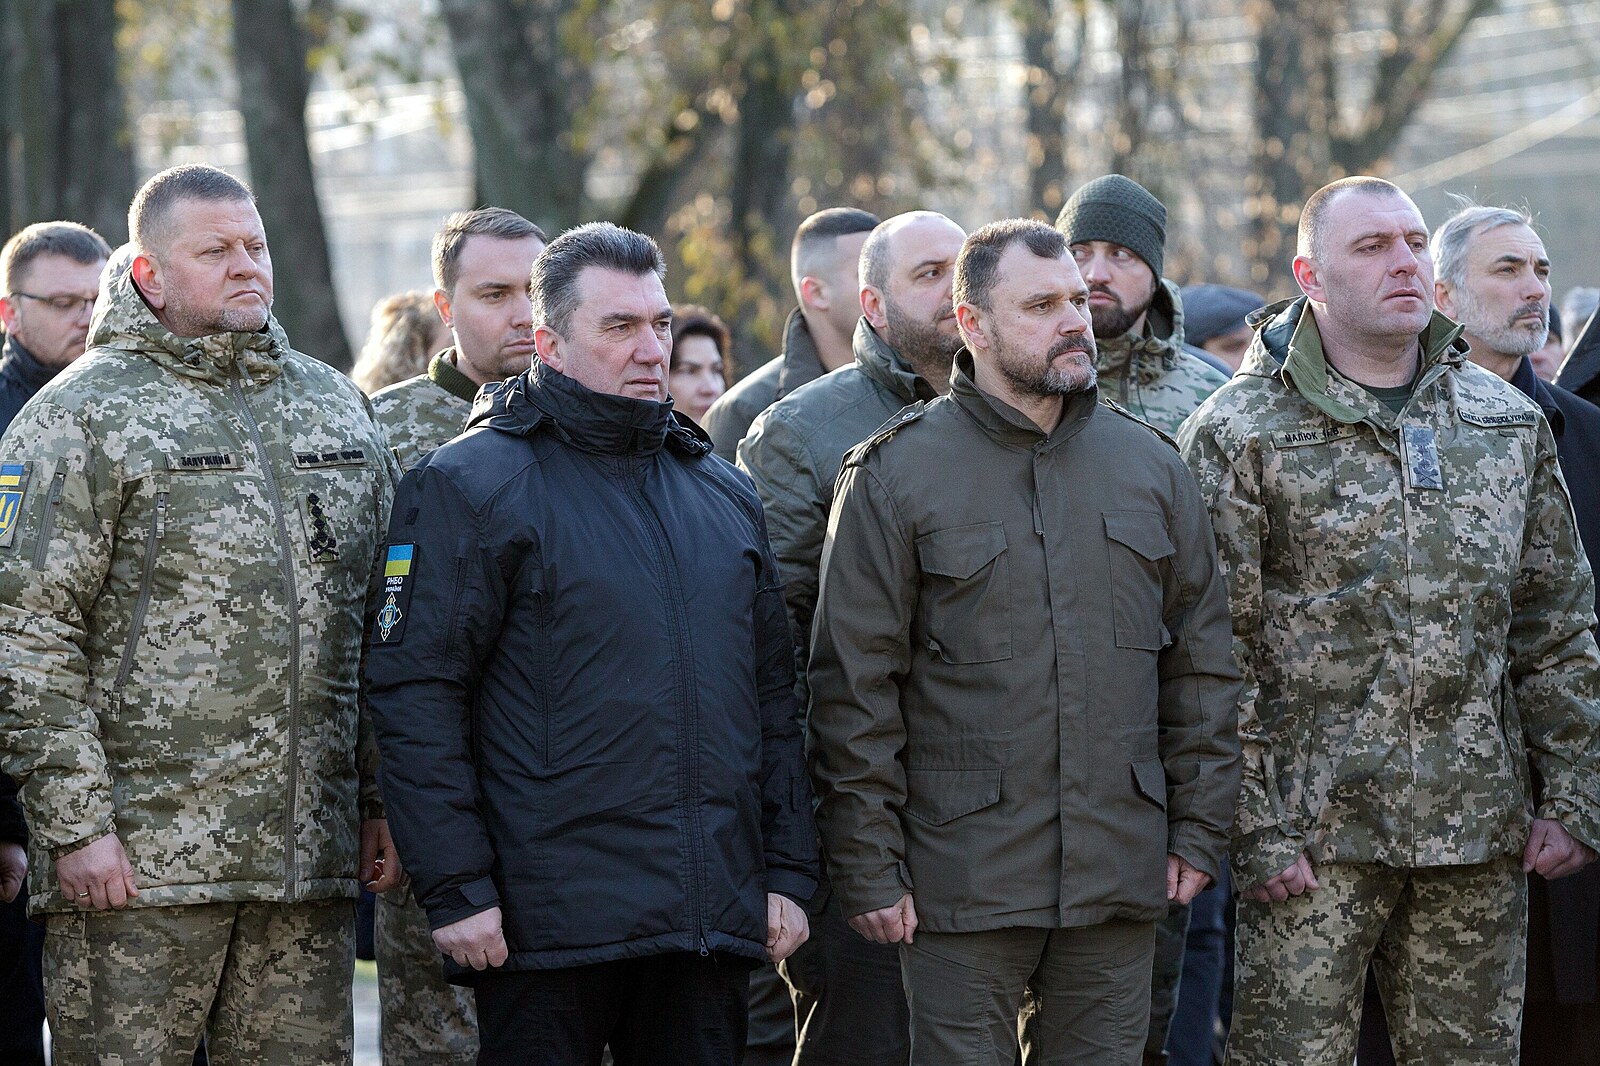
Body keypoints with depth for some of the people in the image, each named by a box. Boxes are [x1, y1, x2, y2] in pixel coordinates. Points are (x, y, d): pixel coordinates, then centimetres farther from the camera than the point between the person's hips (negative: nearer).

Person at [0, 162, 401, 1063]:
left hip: (312, 861, 5)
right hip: (139, 865, -5)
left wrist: (383, 801, 13)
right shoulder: (81, 419, -2)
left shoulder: (339, 407, 16)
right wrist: (73, 823, -13)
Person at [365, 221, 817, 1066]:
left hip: (712, 924, 6)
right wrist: (455, 888, -14)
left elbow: (771, 694, 20)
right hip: (549, 924, -6)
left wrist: (787, 871, 13)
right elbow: (414, 695, -8)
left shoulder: (722, 494, 17)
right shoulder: (471, 486, -3)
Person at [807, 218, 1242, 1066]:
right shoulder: (897, 475, -2)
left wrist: (1199, 830, 8)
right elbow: (854, 688, -4)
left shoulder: (1148, 464, 11)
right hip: (963, 884, -4)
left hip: (1121, 885, 4)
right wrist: (869, 868, -7)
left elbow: (1201, 666, 14)